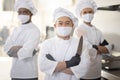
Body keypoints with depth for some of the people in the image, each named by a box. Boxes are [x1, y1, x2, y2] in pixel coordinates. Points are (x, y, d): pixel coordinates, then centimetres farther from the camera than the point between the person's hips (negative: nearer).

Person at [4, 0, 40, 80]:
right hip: (15, 73, 6)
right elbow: (6, 48, -2)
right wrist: (21, 48, -15)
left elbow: (26, 52, -20)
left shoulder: (34, 30, -11)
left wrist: (13, 49, -5)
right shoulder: (16, 30, 9)